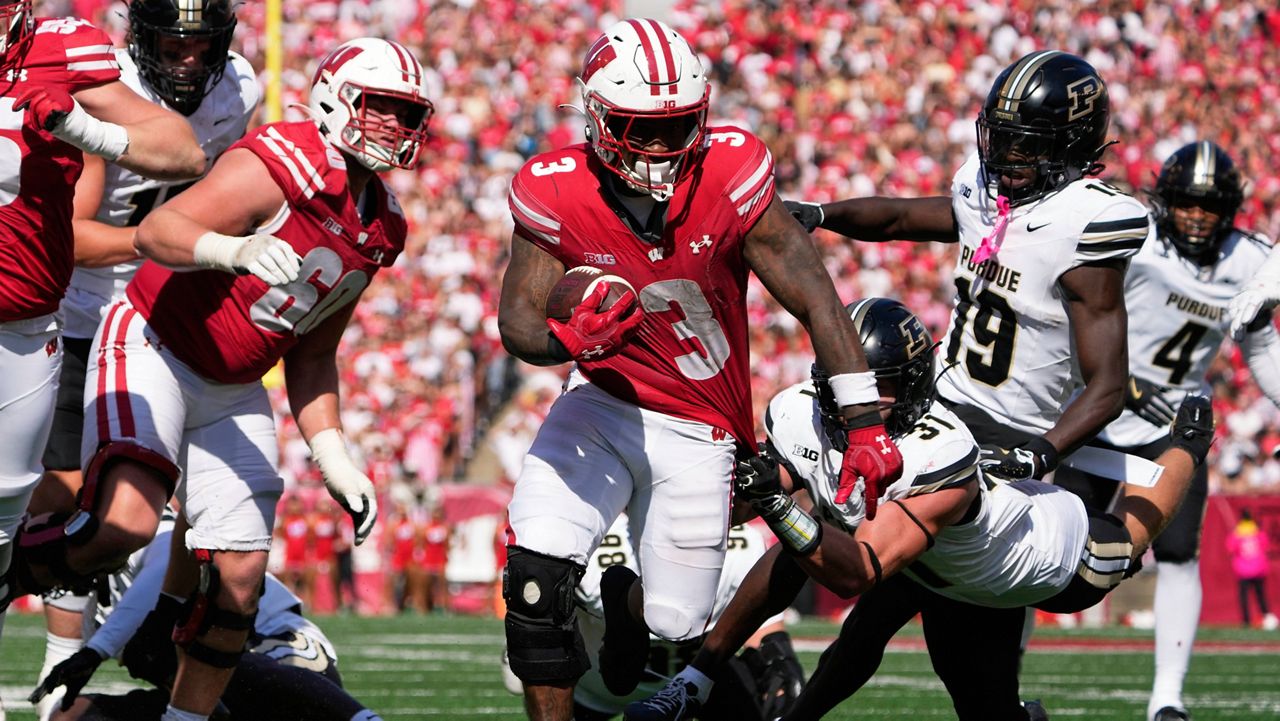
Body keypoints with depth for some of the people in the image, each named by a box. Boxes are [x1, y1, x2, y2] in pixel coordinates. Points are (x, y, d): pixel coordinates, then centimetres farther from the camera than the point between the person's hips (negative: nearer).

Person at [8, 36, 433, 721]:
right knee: (127, 520, -29)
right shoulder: (280, 168, -18)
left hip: (232, 393, 8)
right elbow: (156, 231, -31)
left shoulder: (378, 228, 8)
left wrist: (332, 458, 11)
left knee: (240, 576, 2)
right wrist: (236, 250, -49)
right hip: (152, 349, -8)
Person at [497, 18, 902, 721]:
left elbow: (816, 301, -17)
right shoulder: (557, 194, -15)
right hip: (602, 403, 0)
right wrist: (567, 340, -37)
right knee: (536, 574, -19)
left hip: (699, 429, 0)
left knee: (675, 622, 3)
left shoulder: (729, 178, -20)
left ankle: (627, 606, 41)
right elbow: (518, 320, -12)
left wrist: (865, 426, -21)